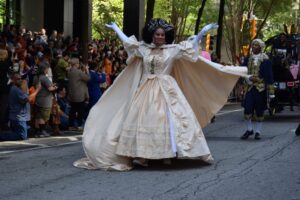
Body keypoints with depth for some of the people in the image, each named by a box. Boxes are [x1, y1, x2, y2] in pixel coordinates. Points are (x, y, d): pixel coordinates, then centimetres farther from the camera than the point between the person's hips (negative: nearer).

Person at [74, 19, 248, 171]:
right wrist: (115, 28, 27)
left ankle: (168, 154, -8)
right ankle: (141, 155, -1)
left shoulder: (173, 49, 1)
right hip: (146, 90, 2)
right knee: (142, 120, -3)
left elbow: (191, 46, 0)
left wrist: (203, 32, -8)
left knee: (168, 119, -10)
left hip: (166, 90, -2)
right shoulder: (143, 48, 7)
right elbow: (127, 41, 18)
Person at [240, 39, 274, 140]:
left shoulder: (265, 59, -4)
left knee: (259, 111, 3)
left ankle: (258, 131, 14)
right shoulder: (248, 58, 8)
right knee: (247, 109, -3)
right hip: (249, 87, 3)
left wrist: (270, 91, -10)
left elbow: (269, 75, -6)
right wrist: (249, 78, -14)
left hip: (260, 88, -3)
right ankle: (249, 129, 14)